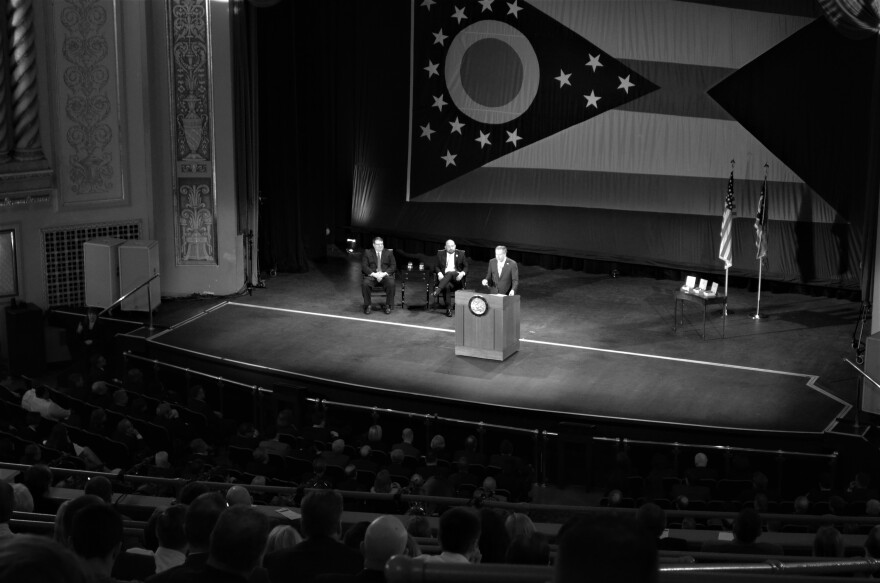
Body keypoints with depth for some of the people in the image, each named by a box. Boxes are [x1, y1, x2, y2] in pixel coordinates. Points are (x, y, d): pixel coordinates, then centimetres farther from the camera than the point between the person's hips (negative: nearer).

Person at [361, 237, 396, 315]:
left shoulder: (389, 253, 17)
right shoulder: (367, 253, 13)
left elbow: (393, 266, 7)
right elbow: (364, 267, 2)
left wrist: (384, 273, -12)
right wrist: (374, 274, -14)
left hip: (385, 275, 0)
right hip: (371, 275, 0)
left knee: (391, 283, -33)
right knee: (365, 284, -33)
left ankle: (388, 306, -20)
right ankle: (367, 305, -18)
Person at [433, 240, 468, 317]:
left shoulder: (461, 254, 15)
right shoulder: (440, 254, 16)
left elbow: (466, 267, 12)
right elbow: (437, 266, 12)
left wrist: (462, 273, -11)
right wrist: (439, 273, -10)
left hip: (456, 276, -1)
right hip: (444, 276, 1)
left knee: (450, 273, -38)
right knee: (446, 286, -35)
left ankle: (438, 290, -51)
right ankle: (448, 308, -33)